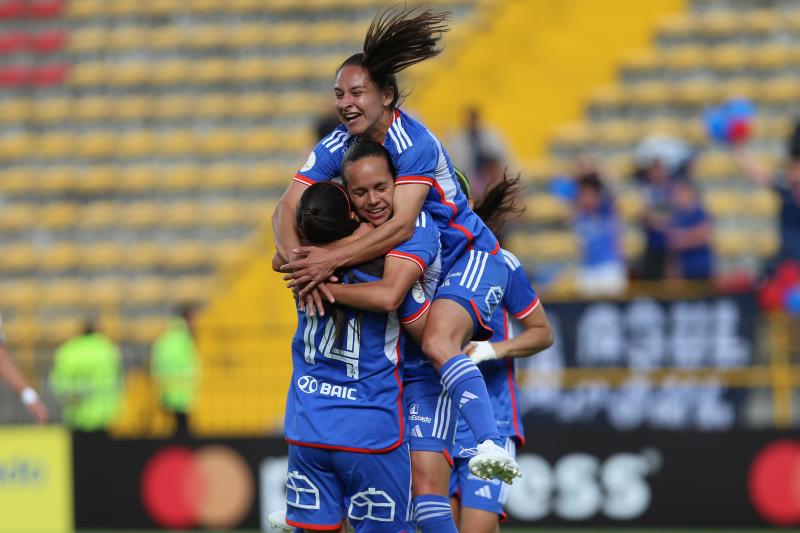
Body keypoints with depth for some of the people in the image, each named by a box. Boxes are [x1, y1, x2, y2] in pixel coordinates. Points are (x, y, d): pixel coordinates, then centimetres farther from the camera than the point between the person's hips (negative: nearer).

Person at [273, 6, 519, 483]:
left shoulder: (414, 145, -25)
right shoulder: (336, 148, -4)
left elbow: (401, 226, -33)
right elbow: (287, 211, -11)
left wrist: (332, 259, -36)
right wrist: (302, 265, -30)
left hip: (467, 258, -8)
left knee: (438, 342, -33)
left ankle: (493, 445, -45)